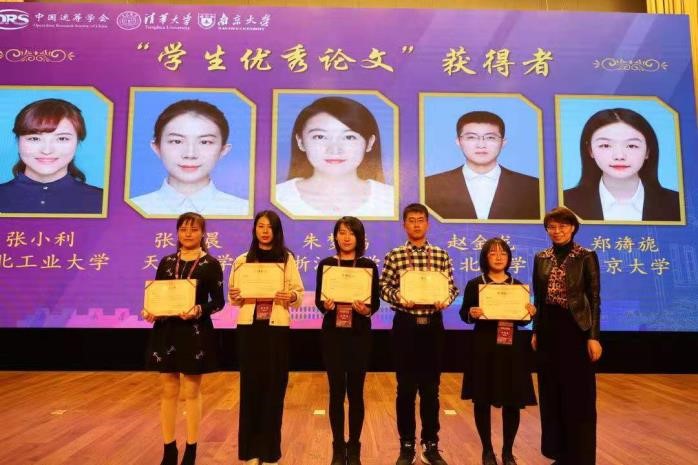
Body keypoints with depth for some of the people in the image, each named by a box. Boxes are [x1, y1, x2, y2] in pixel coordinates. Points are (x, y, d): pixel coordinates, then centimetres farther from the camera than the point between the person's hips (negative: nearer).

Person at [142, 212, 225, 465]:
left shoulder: (211, 264, -3)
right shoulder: (167, 262, 8)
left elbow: (218, 301, -5)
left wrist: (199, 310, -23)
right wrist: (149, 311, -12)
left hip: (196, 332, -3)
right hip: (166, 331, 4)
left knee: (191, 392, 6)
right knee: (168, 391, 10)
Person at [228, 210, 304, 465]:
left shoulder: (287, 259, 3)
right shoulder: (242, 260, 7)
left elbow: (300, 294, 2)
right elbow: (233, 296, 8)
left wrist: (291, 297, -19)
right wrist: (234, 297, -14)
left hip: (277, 327, -1)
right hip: (248, 327, 1)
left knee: (274, 386, 3)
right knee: (250, 385, 5)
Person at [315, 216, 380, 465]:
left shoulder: (369, 266, 1)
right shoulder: (326, 264, 3)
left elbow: (376, 302, 1)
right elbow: (318, 300, 2)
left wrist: (366, 309, -20)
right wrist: (325, 305, -19)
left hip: (359, 334, 0)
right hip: (332, 333, 0)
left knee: (355, 391, 5)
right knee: (336, 391, 4)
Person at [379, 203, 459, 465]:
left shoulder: (441, 256, 5)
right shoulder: (394, 256, 0)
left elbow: (452, 287, 5)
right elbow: (384, 287, -2)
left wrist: (445, 300, -16)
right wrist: (399, 297, -21)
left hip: (433, 324, 2)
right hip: (405, 324, -1)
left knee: (431, 387, 9)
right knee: (406, 387, 6)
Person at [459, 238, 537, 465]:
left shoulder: (518, 285, 8)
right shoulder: (474, 284, 0)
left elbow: (522, 320, 11)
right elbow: (464, 314, 0)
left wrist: (530, 313, -10)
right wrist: (471, 313, -21)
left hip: (512, 348, 2)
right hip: (483, 347, -2)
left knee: (513, 401, 5)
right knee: (482, 400, 5)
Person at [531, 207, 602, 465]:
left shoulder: (586, 257, -5)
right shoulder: (541, 258, 8)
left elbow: (594, 299, -6)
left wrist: (593, 336, -11)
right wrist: (535, 331, 9)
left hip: (576, 328, -5)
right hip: (548, 329, 5)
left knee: (578, 393, 2)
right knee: (551, 392, 11)